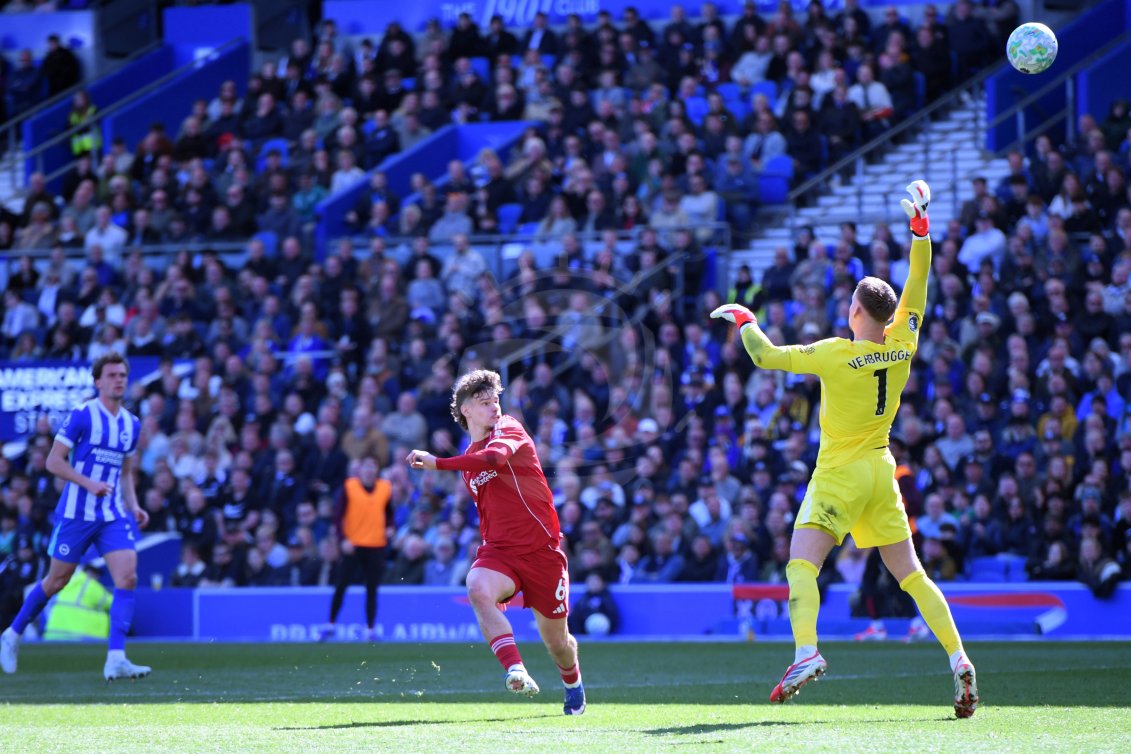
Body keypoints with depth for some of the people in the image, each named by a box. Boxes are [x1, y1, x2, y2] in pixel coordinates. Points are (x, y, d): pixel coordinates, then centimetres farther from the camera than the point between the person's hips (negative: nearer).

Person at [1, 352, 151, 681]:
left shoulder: (132, 424, 9)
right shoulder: (83, 415, -9)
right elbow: (54, 461, -10)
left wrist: (134, 506, 6)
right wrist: (89, 483, -21)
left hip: (113, 515, 5)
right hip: (76, 512, -4)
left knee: (127, 576, -14)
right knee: (57, 580, 6)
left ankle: (116, 660, -17)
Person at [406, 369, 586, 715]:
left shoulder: (509, 429, -6)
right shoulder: (469, 460, 14)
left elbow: (496, 457, -30)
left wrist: (438, 463, -34)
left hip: (542, 551, -4)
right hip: (499, 551, 4)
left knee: (556, 640, 7)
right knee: (478, 588, -33)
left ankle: (573, 684, 42)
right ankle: (516, 672, -42)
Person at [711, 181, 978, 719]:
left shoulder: (838, 355, -16)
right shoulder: (902, 349, -1)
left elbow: (766, 356, -10)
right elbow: (917, 285, 10)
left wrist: (743, 319, 8)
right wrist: (919, 226, 13)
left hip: (841, 476, -6)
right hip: (882, 472, 6)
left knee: (801, 565, -12)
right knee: (911, 575, 9)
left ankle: (807, 652, -32)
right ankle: (959, 661, 2)